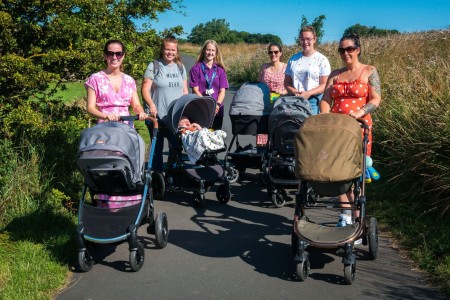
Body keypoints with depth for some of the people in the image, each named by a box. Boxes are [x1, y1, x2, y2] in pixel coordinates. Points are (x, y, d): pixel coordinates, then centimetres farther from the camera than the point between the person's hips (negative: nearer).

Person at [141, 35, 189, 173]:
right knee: (157, 148, 6)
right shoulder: (154, 66, -2)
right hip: (157, 116, -3)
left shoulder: (180, 67, 12)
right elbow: (145, 89, -7)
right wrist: (152, 105, -22)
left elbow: (185, 90, 15)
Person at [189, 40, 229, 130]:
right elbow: (196, 90, -4)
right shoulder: (196, 69, 1)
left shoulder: (220, 70, 8)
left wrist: (217, 105, -13)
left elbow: (222, 91, 4)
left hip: (217, 110, 2)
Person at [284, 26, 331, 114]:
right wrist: (294, 92, -5)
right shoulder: (293, 59, 16)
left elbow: (324, 85, -2)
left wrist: (308, 93, -16)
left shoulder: (322, 59, 4)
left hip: (314, 101, -3)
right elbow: (287, 82, 16)